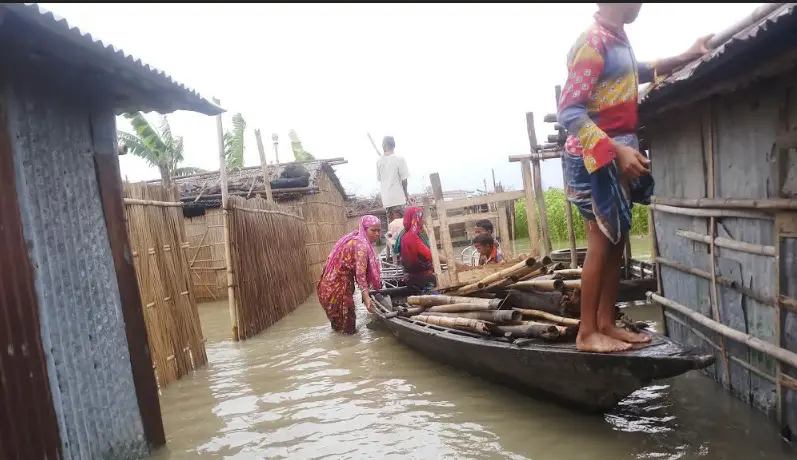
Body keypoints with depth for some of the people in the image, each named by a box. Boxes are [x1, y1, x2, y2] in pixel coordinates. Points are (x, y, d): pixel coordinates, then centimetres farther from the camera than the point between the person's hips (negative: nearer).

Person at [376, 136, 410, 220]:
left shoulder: (379, 161, 3)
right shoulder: (400, 159, -9)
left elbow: (379, 179, 8)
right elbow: (404, 179, -7)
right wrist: (406, 194, 6)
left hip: (386, 198, 4)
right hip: (398, 198, -4)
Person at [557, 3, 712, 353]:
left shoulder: (617, 38, 13)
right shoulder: (593, 41, -16)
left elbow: (636, 73, 34)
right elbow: (569, 111, -23)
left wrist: (685, 57, 28)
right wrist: (617, 149, -27)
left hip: (617, 155, 9)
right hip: (596, 157, -9)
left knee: (616, 241, 10)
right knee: (602, 243, -5)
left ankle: (606, 324, 18)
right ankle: (587, 333, 4)